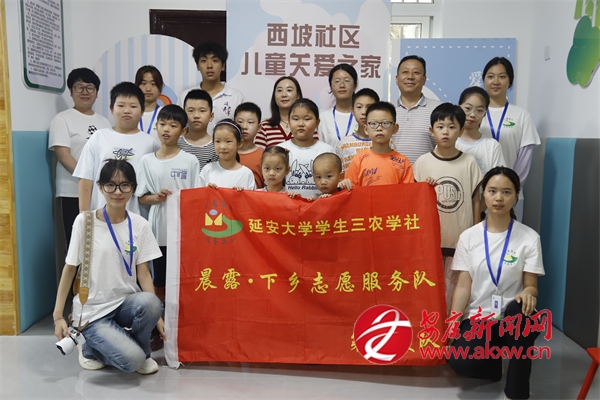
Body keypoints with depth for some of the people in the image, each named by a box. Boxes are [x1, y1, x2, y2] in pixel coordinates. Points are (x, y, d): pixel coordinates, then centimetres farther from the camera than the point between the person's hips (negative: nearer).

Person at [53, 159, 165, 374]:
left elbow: (143, 272, -2)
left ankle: (142, 352, -1)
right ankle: (91, 348, 10)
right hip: (93, 310, -3)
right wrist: (58, 316, -8)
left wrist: (156, 314, -13)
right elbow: (70, 269, -4)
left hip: (126, 303, 3)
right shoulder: (84, 221, -9)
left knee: (150, 303, -33)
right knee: (131, 360, -24)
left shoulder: (140, 225, -1)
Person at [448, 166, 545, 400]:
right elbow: (463, 286, -3)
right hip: (477, 318, 1)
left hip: (512, 318, -1)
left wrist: (529, 293, -31)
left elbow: (531, 285, -6)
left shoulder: (529, 237, -3)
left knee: (520, 310, -38)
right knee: (460, 362, -28)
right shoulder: (469, 237, 1)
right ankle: (493, 358, 12)